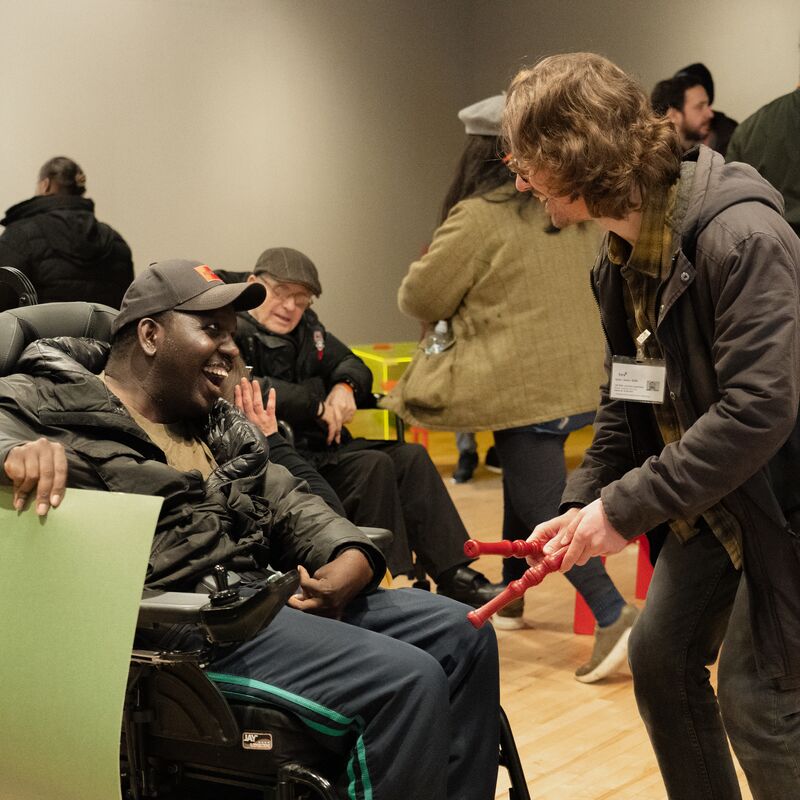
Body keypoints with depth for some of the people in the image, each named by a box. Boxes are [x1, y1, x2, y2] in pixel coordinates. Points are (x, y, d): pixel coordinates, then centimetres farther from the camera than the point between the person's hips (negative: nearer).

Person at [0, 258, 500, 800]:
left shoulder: (222, 425, 23)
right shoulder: (49, 405, -1)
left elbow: (289, 504, 21)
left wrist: (352, 557, 0)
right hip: (176, 625, -9)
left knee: (461, 634, 5)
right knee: (408, 679, -21)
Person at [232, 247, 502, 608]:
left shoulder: (306, 327, 18)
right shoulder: (234, 334, -9)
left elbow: (353, 365, 21)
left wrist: (345, 386, -5)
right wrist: (317, 405, -17)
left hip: (323, 448, 9)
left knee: (410, 457, -6)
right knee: (373, 466, -26)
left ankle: (454, 576, -9)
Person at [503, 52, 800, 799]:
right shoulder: (620, 260, 2)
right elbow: (626, 402, 7)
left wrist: (625, 508, -28)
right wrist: (578, 506, -8)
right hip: (714, 501, 8)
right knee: (660, 655, 11)